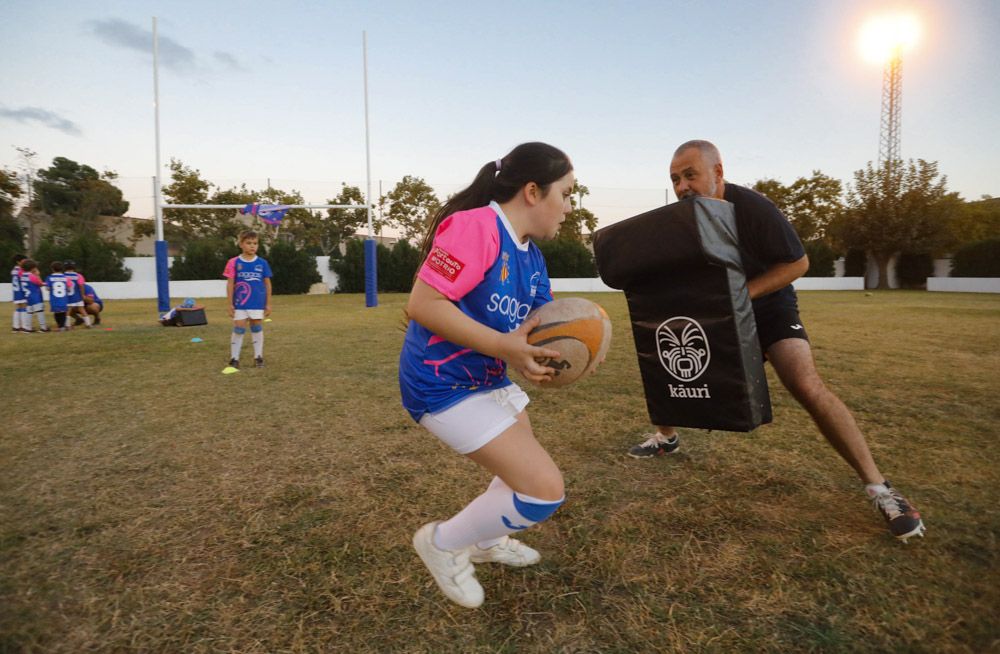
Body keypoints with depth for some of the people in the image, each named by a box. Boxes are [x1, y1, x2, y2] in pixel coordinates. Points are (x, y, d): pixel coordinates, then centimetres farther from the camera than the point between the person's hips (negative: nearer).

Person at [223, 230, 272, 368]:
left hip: (258, 304, 1)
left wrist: (268, 304, 4)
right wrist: (230, 304, -2)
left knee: (257, 329, 10)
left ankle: (258, 357, 18)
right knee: (238, 330, 4)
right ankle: (234, 358, 13)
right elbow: (230, 284, 0)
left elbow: (267, 284, 5)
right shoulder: (234, 263, -3)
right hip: (240, 304, -1)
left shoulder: (262, 263, 1)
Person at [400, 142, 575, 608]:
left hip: (486, 378, 10)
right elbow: (422, 304, -27)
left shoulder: (532, 256, 8)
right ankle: (443, 542, 13)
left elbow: (540, 324, 8)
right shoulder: (475, 226, -21)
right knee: (545, 489, -9)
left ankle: (485, 541, 49)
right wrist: (502, 347, -31)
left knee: (526, 468, 26)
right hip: (443, 384, -10)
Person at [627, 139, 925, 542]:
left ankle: (878, 488, -9)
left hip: (767, 307, -5)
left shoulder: (752, 208, -24)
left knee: (807, 387, -22)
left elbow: (798, 263, -18)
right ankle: (665, 437, 26)